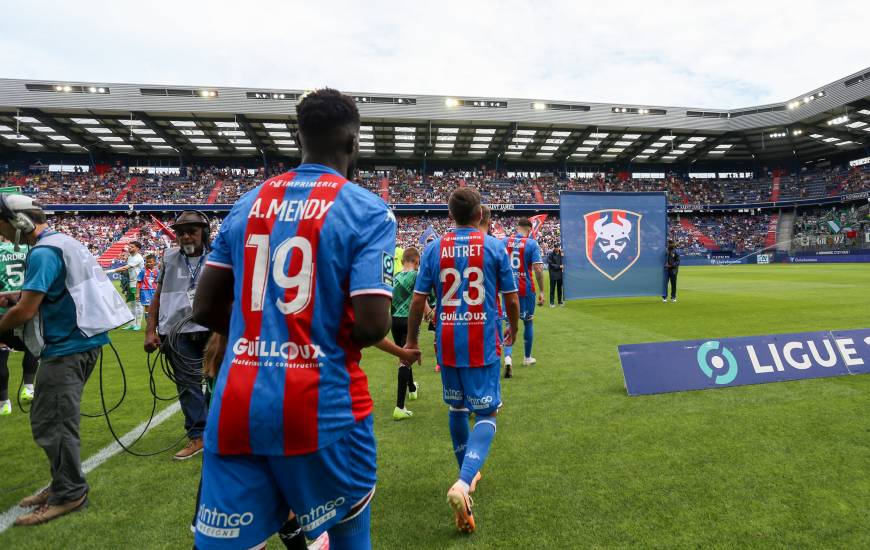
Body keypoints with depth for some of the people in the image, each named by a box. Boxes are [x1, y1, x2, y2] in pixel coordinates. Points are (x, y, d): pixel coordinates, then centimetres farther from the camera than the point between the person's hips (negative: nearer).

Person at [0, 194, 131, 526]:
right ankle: (63, 484, 29)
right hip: (79, 340, 10)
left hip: (67, 347, -10)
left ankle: (70, 494, 8)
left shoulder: (43, 253, -16)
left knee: (51, 424, -2)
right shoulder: (62, 242, 15)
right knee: (56, 420, 18)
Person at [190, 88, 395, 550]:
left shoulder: (247, 204, 8)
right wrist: (333, 337, 6)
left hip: (237, 404, 4)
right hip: (322, 404, -3)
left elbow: (205, 309, 10)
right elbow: (371, 327, -17)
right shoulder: (368, 211, -8)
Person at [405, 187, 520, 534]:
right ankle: (463, 483, -17)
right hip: (483, 344, -2)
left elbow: (418, 301, -1)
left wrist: (411, 340, 12)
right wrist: (513, 328, 21)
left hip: (447, 344, 3)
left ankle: (467, 474, 37)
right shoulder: (495, 247, -3)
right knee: (486, 415, 4)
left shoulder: (434, 248, 0)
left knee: (457, 409, 21)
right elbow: (511, 299, 1)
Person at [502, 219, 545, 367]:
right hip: (526, 289, -2)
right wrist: (542, 291, -9)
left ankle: (507, 356, -9)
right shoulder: (532, 244, -8)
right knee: (528, 322, 16)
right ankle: (527, 358, 27)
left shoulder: (504, 242, 2)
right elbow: (538, 268, -14)